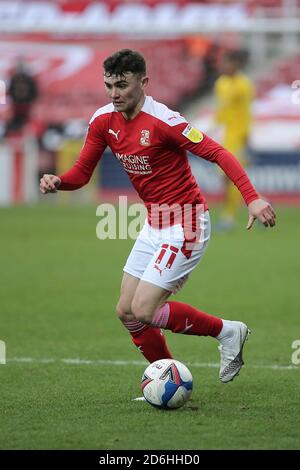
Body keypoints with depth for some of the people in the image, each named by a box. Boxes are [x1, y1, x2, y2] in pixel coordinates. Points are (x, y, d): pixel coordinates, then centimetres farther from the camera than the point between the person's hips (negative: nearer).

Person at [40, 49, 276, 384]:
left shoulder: (162, 120, -21)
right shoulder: (103, 121, 0)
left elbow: (218, 154, -22)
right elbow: (82, 173, 7)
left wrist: (252, 199, -32)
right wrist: (57, 182, -16)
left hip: (185, 227, -8)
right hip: (154, 226, 8)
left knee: (144, 312, -14)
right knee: (126, 311, 6)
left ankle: (225, 331, 4)